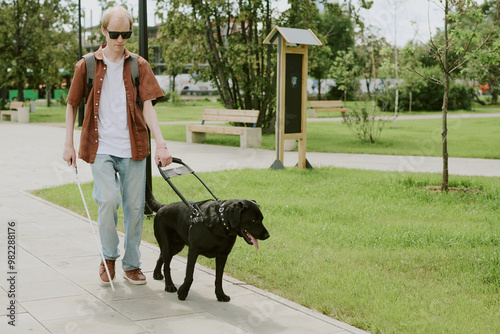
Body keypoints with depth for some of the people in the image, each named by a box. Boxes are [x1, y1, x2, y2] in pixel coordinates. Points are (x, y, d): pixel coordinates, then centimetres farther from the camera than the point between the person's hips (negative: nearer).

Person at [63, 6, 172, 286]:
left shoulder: (139, 66, 4)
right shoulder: (87, 66, 4)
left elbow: (148, 106, -5)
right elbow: (72, 105, 11)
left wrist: (161, 143, -17)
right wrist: (69, 144, 6)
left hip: (132, 148, 1)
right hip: (101, 147, -1)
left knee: (135, 206, 3)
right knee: (108, 200, -17)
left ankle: (132, 264, 20)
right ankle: (109, 256, 8)